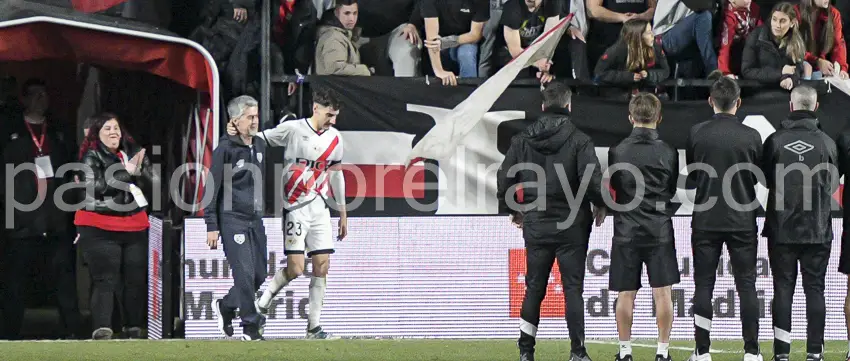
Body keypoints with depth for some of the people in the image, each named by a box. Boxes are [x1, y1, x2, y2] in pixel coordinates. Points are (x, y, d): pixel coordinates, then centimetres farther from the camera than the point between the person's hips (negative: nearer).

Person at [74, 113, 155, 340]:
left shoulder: (133, 153, 11)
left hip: (135, 226, 5)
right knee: (105, 280, -12)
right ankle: (102, 329, -18)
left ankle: (134, 328, 17)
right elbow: (95, 187, -16)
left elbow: (153, 184, 9)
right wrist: (126, 173, -17)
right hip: (100, 228, -5)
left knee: (136, 279, 7)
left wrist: (140, 170, -11)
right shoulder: (92, 157, -3)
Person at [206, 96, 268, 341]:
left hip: (256, 219, 7)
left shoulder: (260, 145, 10)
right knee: (244, 273, -10)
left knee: (259, 274, 8)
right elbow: (213, 189, -8)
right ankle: (250, 325, -4)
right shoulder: (225, 149, -10)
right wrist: (212, 226, -10)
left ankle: (225, 307, 29)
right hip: (232, 219, -7)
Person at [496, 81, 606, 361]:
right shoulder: (579, 140, -9)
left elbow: (504, 179, 4)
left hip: (535, 225, 3)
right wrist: (600, 206, 4)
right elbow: (592, 180, -15)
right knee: (573, 288, 1)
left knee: (534, 288, 10)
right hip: (572, 226, -3)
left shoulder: (522, 141, 2)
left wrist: (512, 210, 19)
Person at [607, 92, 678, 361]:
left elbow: (614, 186, 8)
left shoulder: (617, 152, -5)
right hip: (660, 228, 0)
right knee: (662, 292, 3)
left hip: (627, 229, 0)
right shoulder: (668, 152, -4)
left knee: (626, 294, 6)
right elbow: (672, 190, 10)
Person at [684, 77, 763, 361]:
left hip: (706, 220, 0)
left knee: (703, 285, 5)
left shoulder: (697, 134, -5)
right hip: (742, 220, 0)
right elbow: (757, 177, 5)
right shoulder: (751, 136, -6)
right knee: (746, 285, 5)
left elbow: (691, 174, 6)